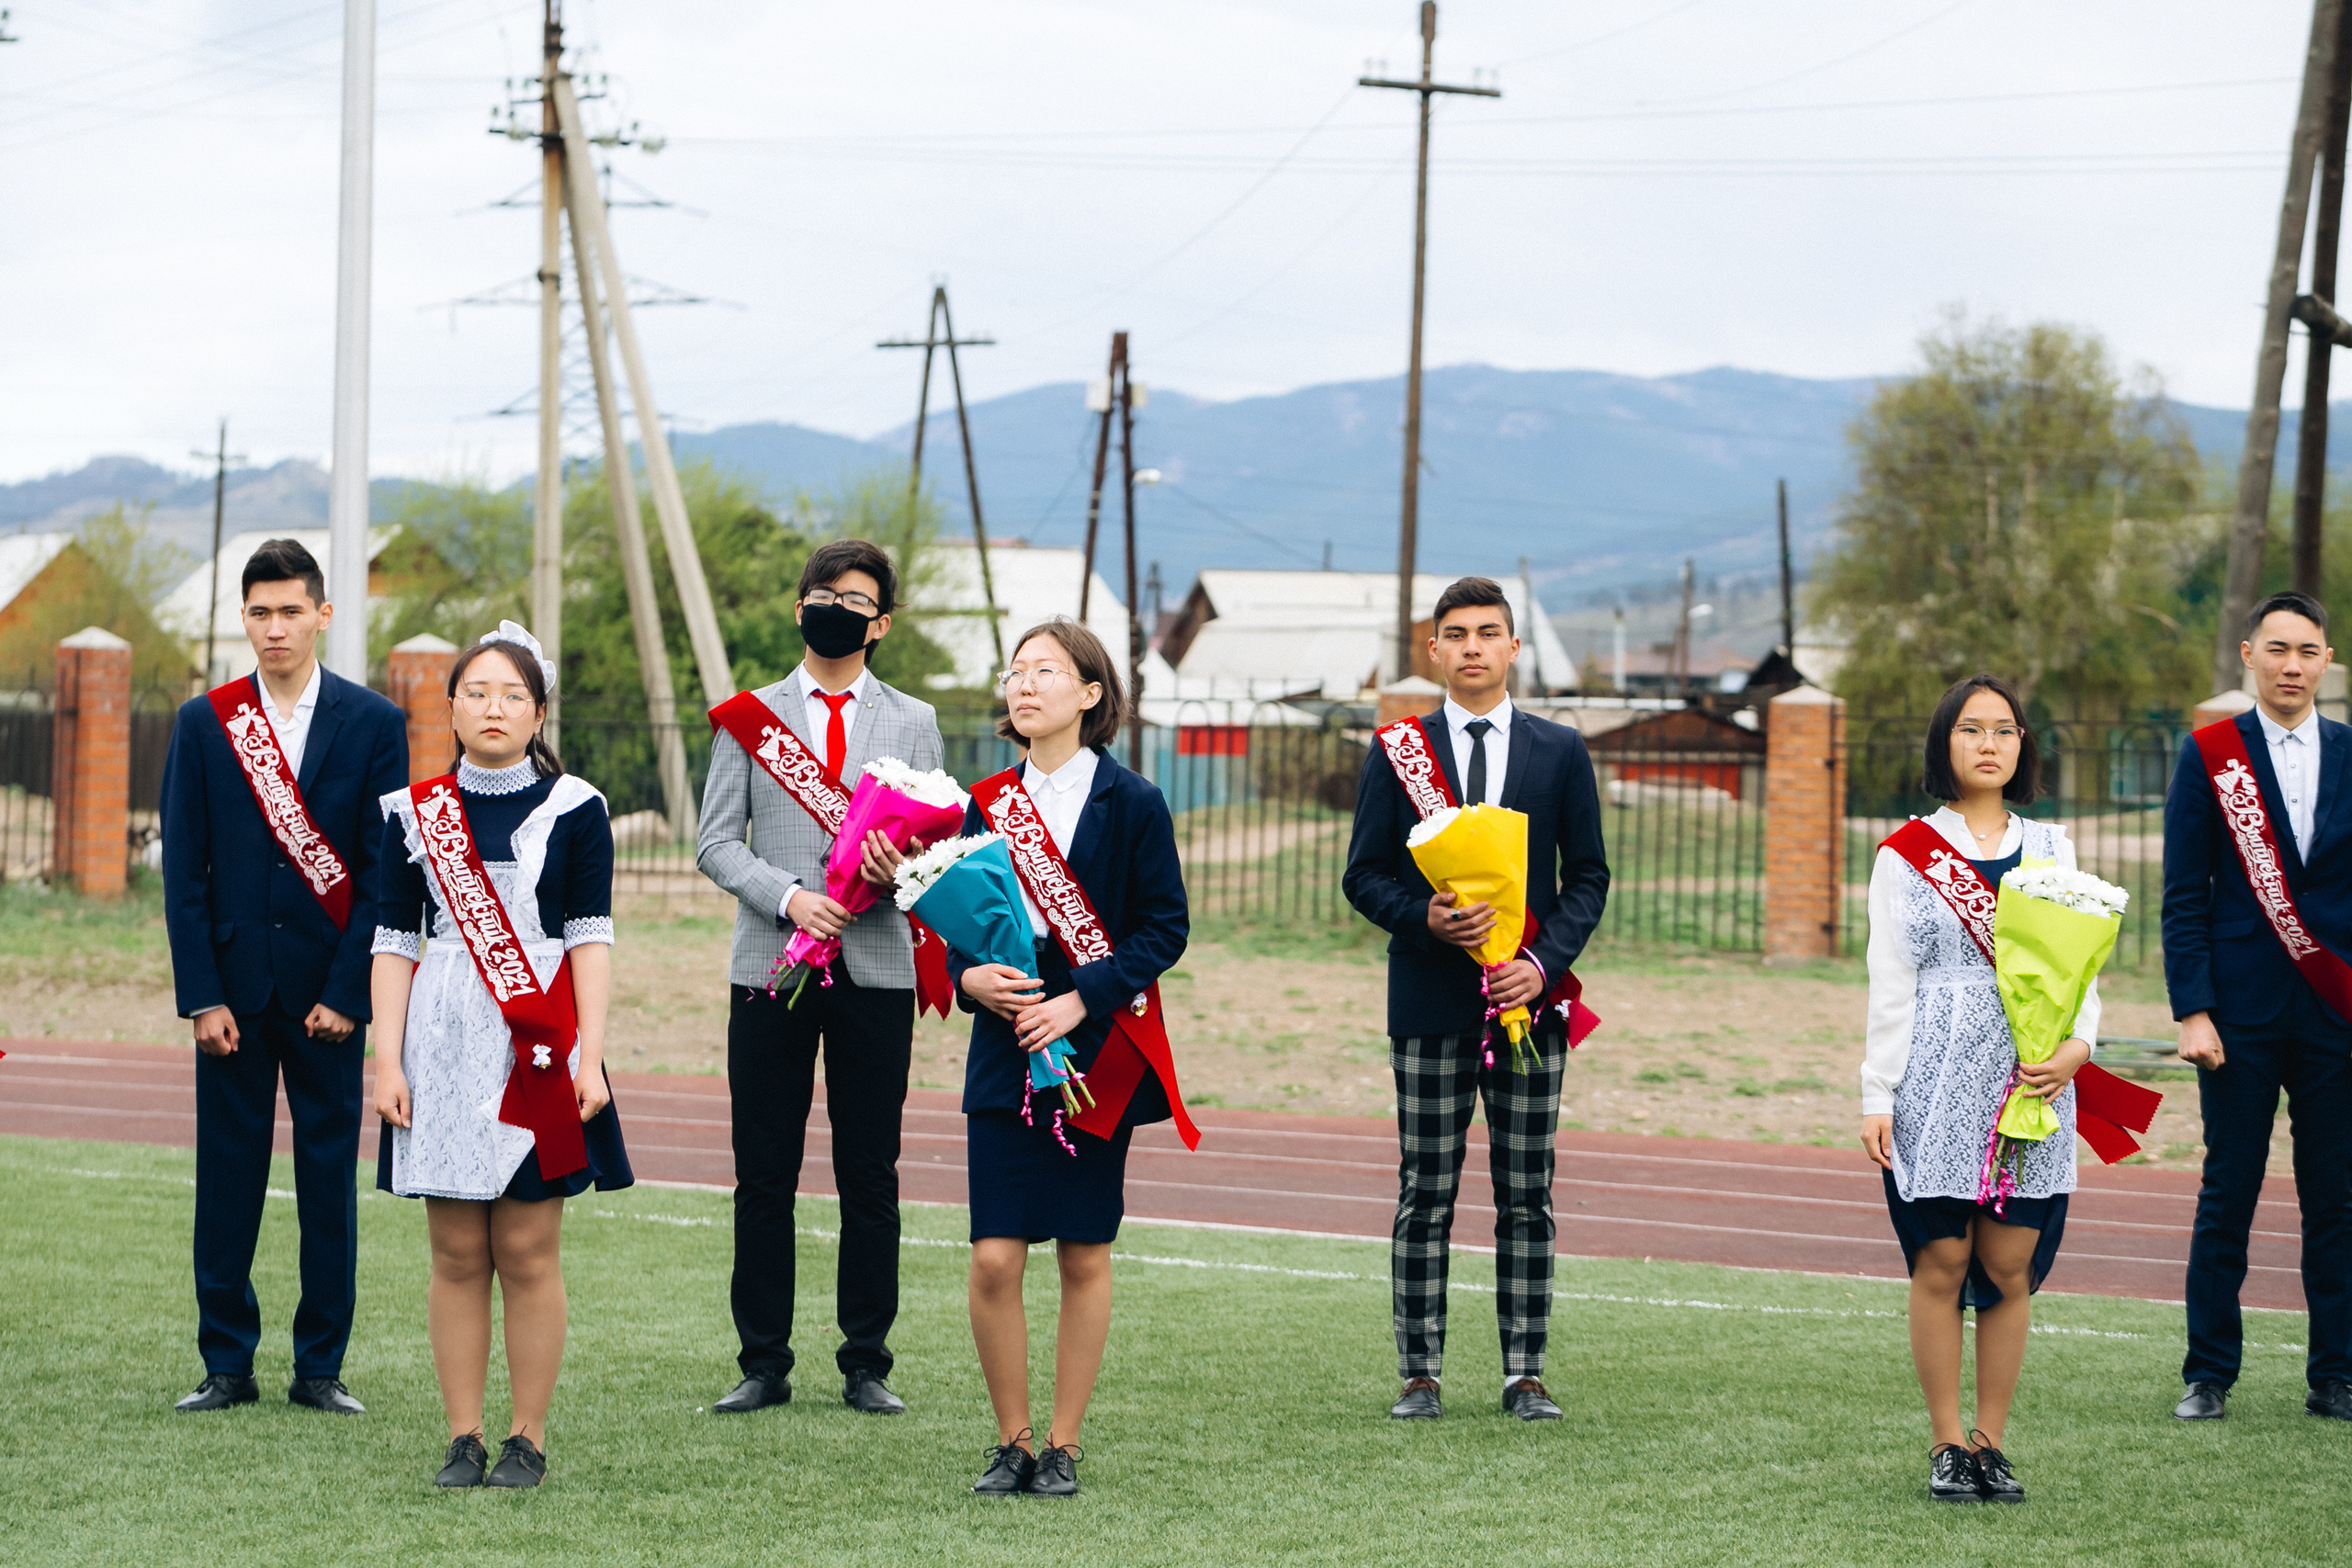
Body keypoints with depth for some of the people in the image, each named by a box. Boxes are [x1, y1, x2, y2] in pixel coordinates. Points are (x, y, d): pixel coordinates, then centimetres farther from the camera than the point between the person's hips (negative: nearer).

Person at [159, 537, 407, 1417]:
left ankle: (321, 1367, 9)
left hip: (327, 987, -1)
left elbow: (386, 872, -1)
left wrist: (347, 990, -8)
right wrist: (201, 996, -5)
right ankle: (227, 1365, 11)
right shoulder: (204, 724, 5)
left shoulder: (372, 725, 1)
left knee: (329, 1172, 2)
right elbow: (183, 870, 3)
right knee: (227, 1171, 3)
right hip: (233, 982, 1)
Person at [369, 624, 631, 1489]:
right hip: (444, 1044, 2)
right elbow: (394, 941, 7)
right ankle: (464, 1439, 8)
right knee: (457, 1254, 2)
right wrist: (388, 1062, 0)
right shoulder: (414, 811, 7)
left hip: (538, 1046, -2)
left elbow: (590, 938, 1)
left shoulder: (573, 808, 3)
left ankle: (529, 1439, 5)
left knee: (528, 1253, -1)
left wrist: (590, 1058, -7)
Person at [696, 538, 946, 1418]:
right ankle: (764, 1364, 7)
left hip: (876, 969, 1)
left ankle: (865, 1364, 8)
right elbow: (716, 842, 4)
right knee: (764, 1177, 0)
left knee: (870, 1175, 2)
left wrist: (901, 862, -15)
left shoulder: (913, 723, 13)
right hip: (770, 968, 0)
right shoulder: (749, 717, 10)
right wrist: (788, 896, -13)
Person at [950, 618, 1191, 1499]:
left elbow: (1164, 930, -5)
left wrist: (1082, 999, -17)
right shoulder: (990, 804, 9)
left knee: (1083, 1257, 4)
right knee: (995, 1257, -6)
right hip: (1005, 1052, 3)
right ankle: (1011, 1442, 8)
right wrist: (970, 978, -8)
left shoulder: (1131, 804, -3)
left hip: (1097, 1054, -3)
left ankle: (1063, 1447, 13)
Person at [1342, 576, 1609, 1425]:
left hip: (1529, 1000, 1)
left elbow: (1587, 876, 6)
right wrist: (1424, 918, -16)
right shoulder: (1398, 750, 5)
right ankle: (1419, 1373, 7)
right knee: (1424, 1196, 2)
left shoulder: (1560, 751, 7)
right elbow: (1364, 875, 4)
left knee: (1527, 1197, 3)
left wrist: (1543, 963, -9)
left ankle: (1525, 1376, 7)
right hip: (1430, 1003, -1)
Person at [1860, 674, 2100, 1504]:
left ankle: (1990, 1442, 10)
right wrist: (1877, 1099, -3)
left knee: (2010, 1268, 1)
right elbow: (1889, 983, 3)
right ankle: (1947, 1444, 6)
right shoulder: (1907, 854, 5)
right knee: (1941, 1264, -2)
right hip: (1938, 1084, -2)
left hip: (2032, 1084, 2)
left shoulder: (2051, 848, 13)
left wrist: (2075, 1046, -10)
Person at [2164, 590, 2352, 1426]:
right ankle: (2208, 1377, 9)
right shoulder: (2209, 754, 1)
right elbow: (2184, 896, -1)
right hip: (2241, 1012, -2)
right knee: (2228, 1194, 0)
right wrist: (2193, 1011, -9)